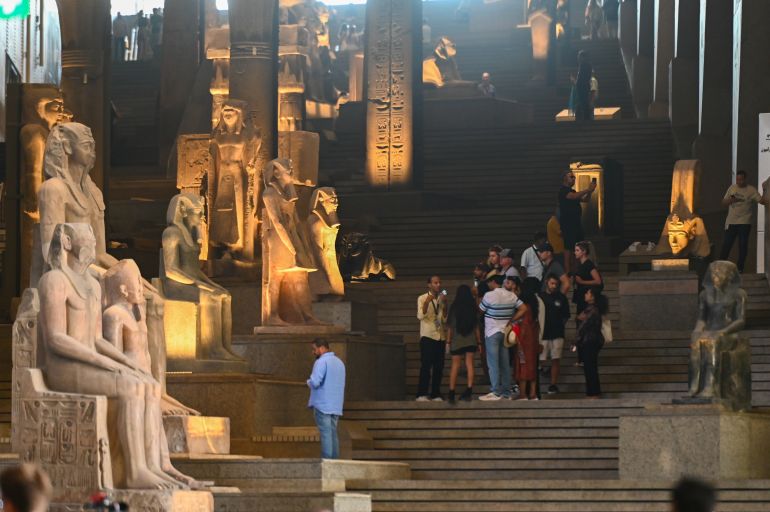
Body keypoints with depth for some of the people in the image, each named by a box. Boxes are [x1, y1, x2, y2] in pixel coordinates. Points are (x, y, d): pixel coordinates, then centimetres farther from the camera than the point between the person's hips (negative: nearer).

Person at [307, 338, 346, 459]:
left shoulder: (321, 362, -11)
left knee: (325, 434, -9)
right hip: (336, 406, 8)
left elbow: (315, 382, -22)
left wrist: (309, 382, 1)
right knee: (333, 434, 10)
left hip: (322, 404, -8)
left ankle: (326, 460, -12)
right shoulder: (339, 362, 17)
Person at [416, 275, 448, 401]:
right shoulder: (422, 298, 2)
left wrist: (444, 304, -6)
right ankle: (421, 394, -11)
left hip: (440, 336, 4)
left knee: (439, 367, 2)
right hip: (427, 335, -4)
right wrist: (427, 302, -23)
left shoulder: (442, 299, 13)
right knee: (426, 366, -11)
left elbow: (445, 319, 7)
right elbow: (420, 316, -12)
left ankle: (436, 394, 7)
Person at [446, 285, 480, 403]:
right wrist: (479, 341, 8)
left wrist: (448, 341, 4)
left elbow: (450, 327, -3)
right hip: (471, 340, 1)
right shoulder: (473, 308, -1)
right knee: (469, 364, 4)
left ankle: (451, 392, 1)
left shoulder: (454, 308, -5)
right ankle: (469, 391, -3)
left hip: (457, 340, -1)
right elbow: (477, 326, 1)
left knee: (455, 366, 4)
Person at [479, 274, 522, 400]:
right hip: (505, 332, 6)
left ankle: (496, 392, -8)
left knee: (493, 364, -4)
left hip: (492, 333, -6)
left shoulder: (489, 296, -12)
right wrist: (511, 320, 1)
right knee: (505, 363, 9)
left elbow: (479, 310, -1)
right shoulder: (511, 296, 4)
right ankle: (506, 392, 10)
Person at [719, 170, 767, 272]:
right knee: (726, 244, 3)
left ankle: (740, 268, 9)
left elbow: (761, 200, -12)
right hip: (731, 222, 3)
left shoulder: (751, 190, -3)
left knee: (743, 245, 0)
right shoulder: (732, 188, 8)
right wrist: (729, 200, -10)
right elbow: (723, 203, 12)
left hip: (744, 223, -3)